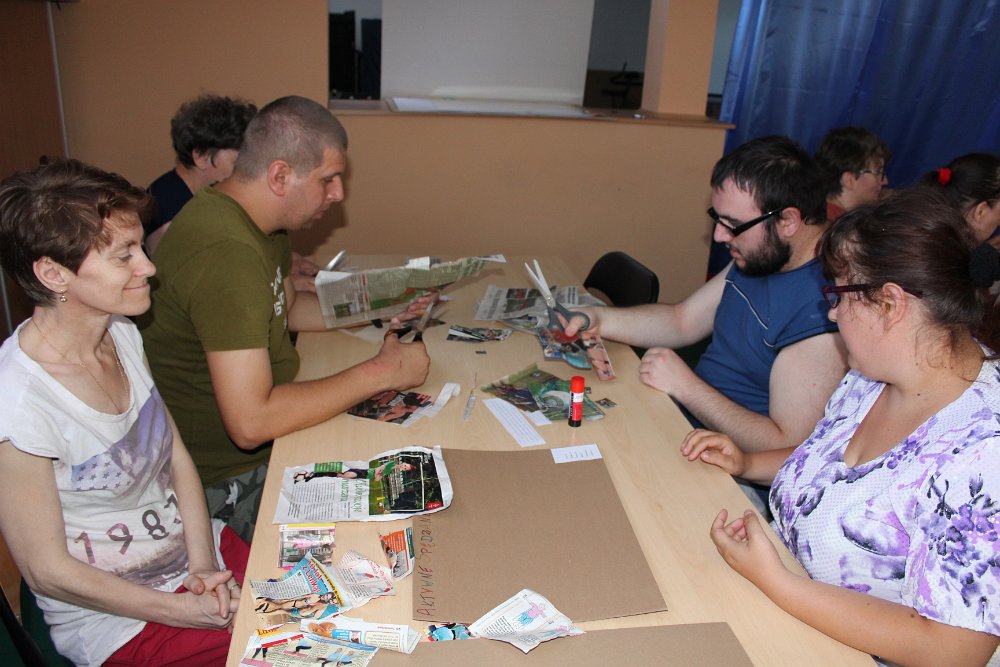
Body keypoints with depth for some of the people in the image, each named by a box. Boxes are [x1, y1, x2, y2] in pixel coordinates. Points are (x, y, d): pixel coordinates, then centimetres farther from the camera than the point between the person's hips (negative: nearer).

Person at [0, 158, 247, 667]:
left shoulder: (121, 333, -4)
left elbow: (177, 456, 3)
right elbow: (48, 571, -17)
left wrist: (204, 563, -8)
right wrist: (185, 613, -13)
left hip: (200, 549, 6)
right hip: (115, 617, -6)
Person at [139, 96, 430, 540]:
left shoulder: (256, 218, 2)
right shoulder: (227, 253, -30)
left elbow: (286, 307, 19)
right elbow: (251, 424, -34)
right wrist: (378, 373, -27)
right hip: (230, 480, -9)